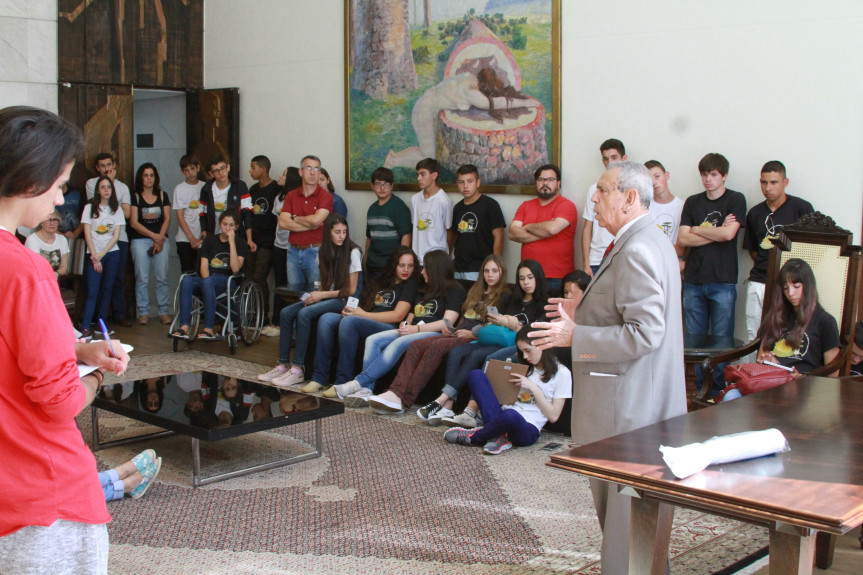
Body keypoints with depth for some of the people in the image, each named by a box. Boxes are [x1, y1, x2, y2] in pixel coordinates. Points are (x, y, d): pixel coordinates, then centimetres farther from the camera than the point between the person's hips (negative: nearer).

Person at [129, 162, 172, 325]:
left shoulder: (162, 196, 14)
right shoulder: (135, 197, 6)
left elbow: (167, 219, 8)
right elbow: (133, 222, -1)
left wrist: (160, 237, -7)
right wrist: (153, 235, -9)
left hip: (161, 239, 2)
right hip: (140, 240, -2)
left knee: (162, 277, -3)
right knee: (142, 278, -4)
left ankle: (164, 312, 2)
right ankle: (143, 313, 2)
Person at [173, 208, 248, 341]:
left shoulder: (240, 243, 9)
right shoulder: (210, 240, 19)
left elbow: (235, 269, -7)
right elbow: (204, 266, 9)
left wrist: (232, 242, -9)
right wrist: (207, 280, -12)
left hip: (227, 282, -3)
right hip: (208, 279, 3)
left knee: (208, 281, -38)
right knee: (186, 280, -30)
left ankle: (209, 330, -41)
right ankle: (184, 327, -40)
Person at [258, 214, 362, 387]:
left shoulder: (353, 252, -8)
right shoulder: (326, 250, 11)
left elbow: (351, 290, -10)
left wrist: (323, 295, -13)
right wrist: (315, 294, -5)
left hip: (343, 301, -7)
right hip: (326, 297, 7)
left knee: (304, 313, -30)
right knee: (286, 312, -13)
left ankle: (298, 369, -29)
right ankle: (283, 364, -12)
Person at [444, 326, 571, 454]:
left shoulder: (562, 373, 4)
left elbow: (553, 416, -2)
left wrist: (533, 387, -7)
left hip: (527, 430, -6)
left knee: (510, 415, -43)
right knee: (476, 374, -10)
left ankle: (473, 438, -12)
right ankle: (497, 436, -21)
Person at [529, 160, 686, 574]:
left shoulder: (637, 250, -20)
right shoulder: (653, 241, 14)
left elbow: (645, 333, -26)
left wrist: (575, 335, -22)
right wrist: (585, 314, 16)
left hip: (628, 409, -11)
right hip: (644, 403, 11)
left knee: (623, 505, -2)